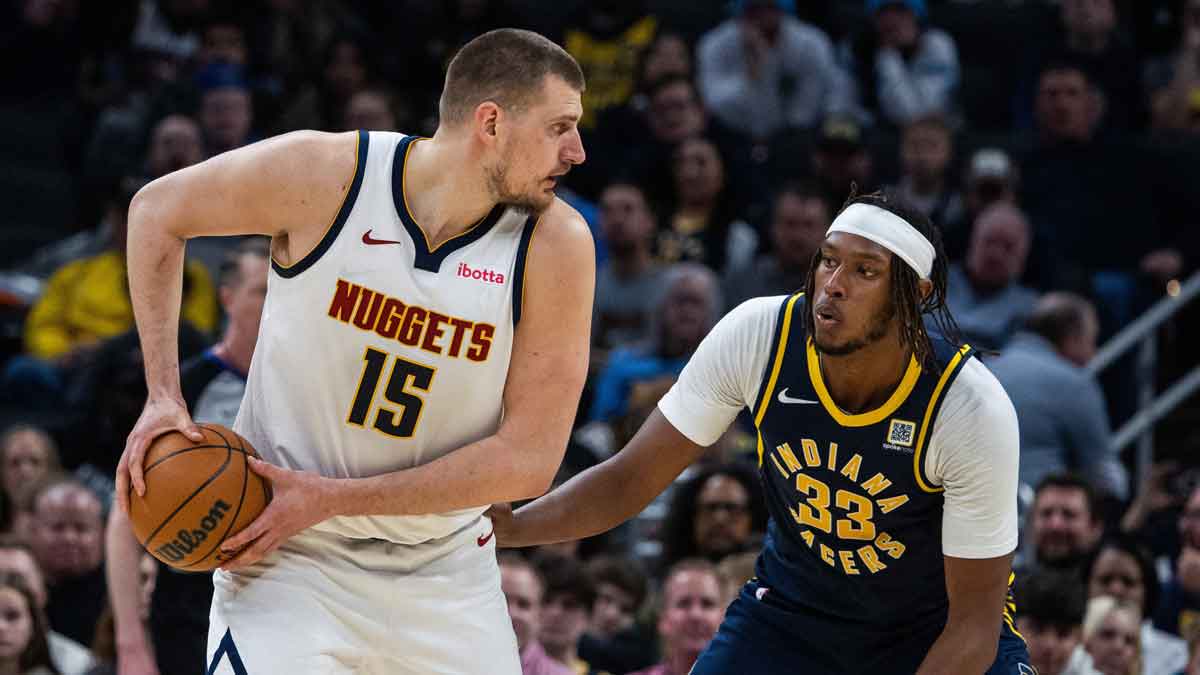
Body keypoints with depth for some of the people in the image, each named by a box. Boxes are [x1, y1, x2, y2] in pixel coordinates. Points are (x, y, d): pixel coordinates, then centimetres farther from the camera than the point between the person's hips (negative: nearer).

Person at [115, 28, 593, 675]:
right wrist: (163, 397, -4)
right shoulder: (322, 173, -15)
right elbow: (158, 209, 3)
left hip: (443, 575, 2)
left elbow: (529, 460, -15)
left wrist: (332, 499, -19)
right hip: (286, 558, -2)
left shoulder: (557, 245, -13)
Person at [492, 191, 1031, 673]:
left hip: (936, 623, -2)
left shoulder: (974, 409, -28)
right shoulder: (757, 337, -23)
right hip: (794, 605, 2)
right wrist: (508, 526, -31)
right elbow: (629, 480, -13)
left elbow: (973, 624, -23)